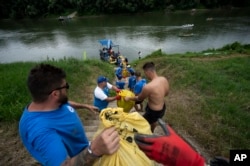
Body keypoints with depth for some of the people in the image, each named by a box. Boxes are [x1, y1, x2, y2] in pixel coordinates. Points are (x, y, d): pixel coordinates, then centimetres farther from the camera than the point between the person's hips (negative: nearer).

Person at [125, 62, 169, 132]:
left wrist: (128, 98, 4)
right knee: (153, 121, 36)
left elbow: (139, 98, -15)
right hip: (163, 108, 8)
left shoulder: (148, 87, -34)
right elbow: (166, 93, 4)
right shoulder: (164, 79, -13)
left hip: (153, 112, -8)